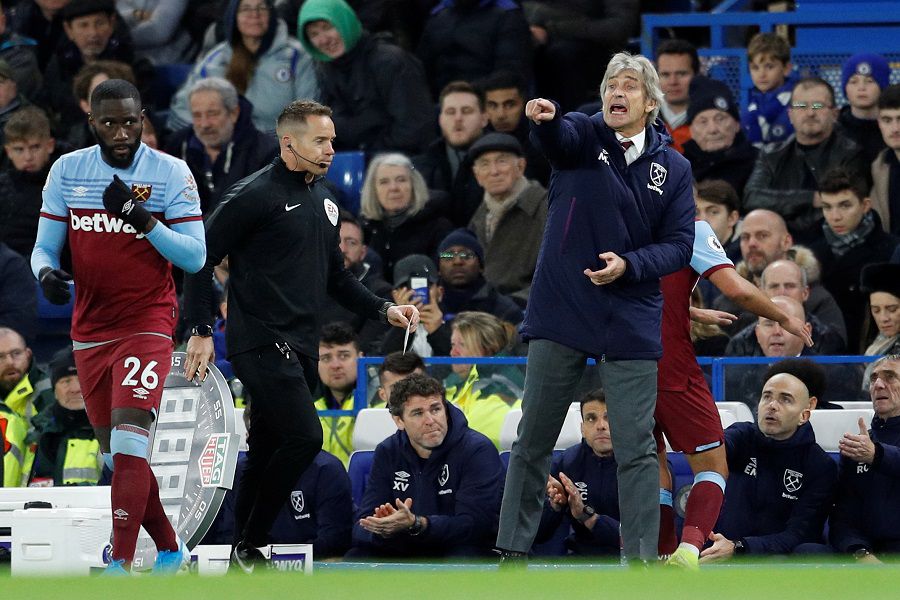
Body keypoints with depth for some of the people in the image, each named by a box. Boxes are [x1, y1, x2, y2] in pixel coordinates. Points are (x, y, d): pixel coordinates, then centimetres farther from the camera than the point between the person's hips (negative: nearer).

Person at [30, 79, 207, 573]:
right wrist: (47, 274, -16)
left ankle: (121, 565, -22)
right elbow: (45, 246, 7)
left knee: (129, 435, -20)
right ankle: (170, 549, 28)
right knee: (115, 453, 10)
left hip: (148, 324, -5)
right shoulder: (67, 171, 2)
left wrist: (144, 220, -23)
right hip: (90, 328, 5)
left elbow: (195, 257, -10)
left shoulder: (171, 172, -7)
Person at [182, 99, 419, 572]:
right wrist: (201, 330, -12)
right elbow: (201, 258, -8)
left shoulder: (322, 200, 17)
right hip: (261, 342, -8)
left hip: (301, 348, 8)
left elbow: (335, 275, 26)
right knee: (304, 436, -18)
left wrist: (382, 310, 12)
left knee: (267, 453, 9)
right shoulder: (255, 195, -10)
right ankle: (250, 546, -7)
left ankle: (243, 557, 14)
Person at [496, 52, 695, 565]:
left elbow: (679, 245, 2)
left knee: (636, 446, 1)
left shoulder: (673, 168, 3)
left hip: (632, 323, 1)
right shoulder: (583, 136, -1)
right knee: (534, 440, 6)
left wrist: (630, 266, -16)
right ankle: (513, 550, 15)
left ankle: (641, 558, 7)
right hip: (562, 312, -1)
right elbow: (559, 138, -25)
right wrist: (545, 118, -49)